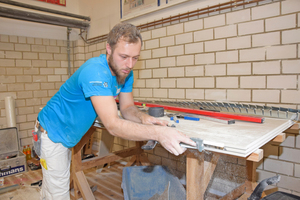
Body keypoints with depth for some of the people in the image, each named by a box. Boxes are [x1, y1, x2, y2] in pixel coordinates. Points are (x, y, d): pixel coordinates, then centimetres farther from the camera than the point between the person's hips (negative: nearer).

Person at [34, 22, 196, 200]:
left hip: (69, 137, 7)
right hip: (54, 133, -7)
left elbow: (127, 107, -5)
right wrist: (159, 133, -53)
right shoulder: (95, 72, -36)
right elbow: (113, 125, -42)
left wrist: (143, 118, -28)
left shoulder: (126, 72, -9)